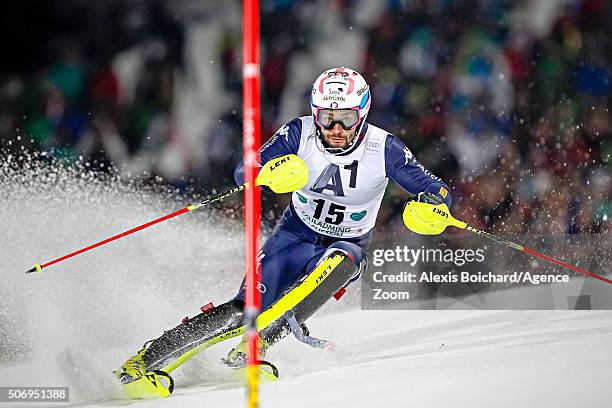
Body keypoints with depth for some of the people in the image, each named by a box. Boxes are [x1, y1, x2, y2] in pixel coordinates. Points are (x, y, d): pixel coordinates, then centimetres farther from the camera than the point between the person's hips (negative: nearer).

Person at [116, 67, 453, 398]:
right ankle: (152, 354, -12)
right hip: (295, 236, 0)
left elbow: (435, 189, -17)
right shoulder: (300, 133, -16)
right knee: (244, 310, -19)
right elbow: (243, 173, -22)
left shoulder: (383, 149, -18)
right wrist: (270, 174, -45)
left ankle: (264, 336, -39)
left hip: (345, 248, 0)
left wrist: (434, 204, -41)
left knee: (343, 258, -37)